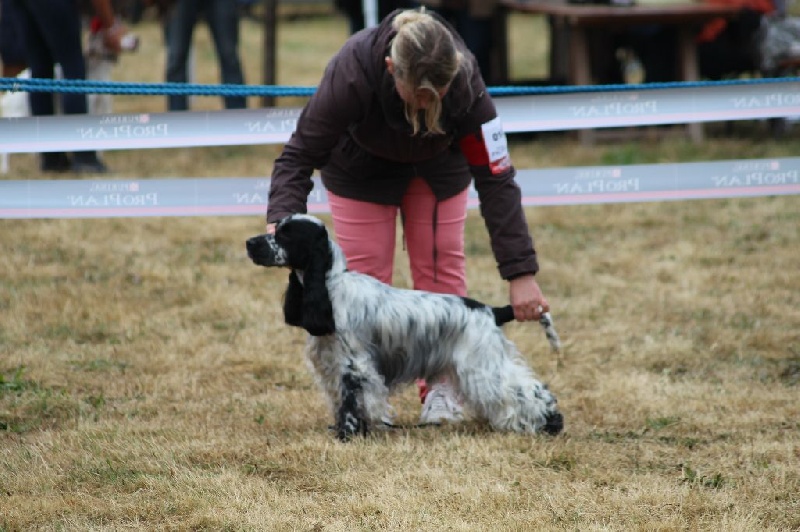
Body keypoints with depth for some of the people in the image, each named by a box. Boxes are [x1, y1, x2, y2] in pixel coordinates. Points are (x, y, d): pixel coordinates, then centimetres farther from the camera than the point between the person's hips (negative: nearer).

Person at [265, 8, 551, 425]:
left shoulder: (465, 84, -39)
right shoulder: (352, 72, -43)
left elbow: (496, 179, -33)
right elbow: (301, 153, -32)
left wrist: (521, 273, -36)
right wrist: (282, 219, -49)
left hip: (438, 165, 1)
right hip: (361, 166, -1)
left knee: (442, 266, -1)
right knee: (364, 272, -3)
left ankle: (442, 389, 9)